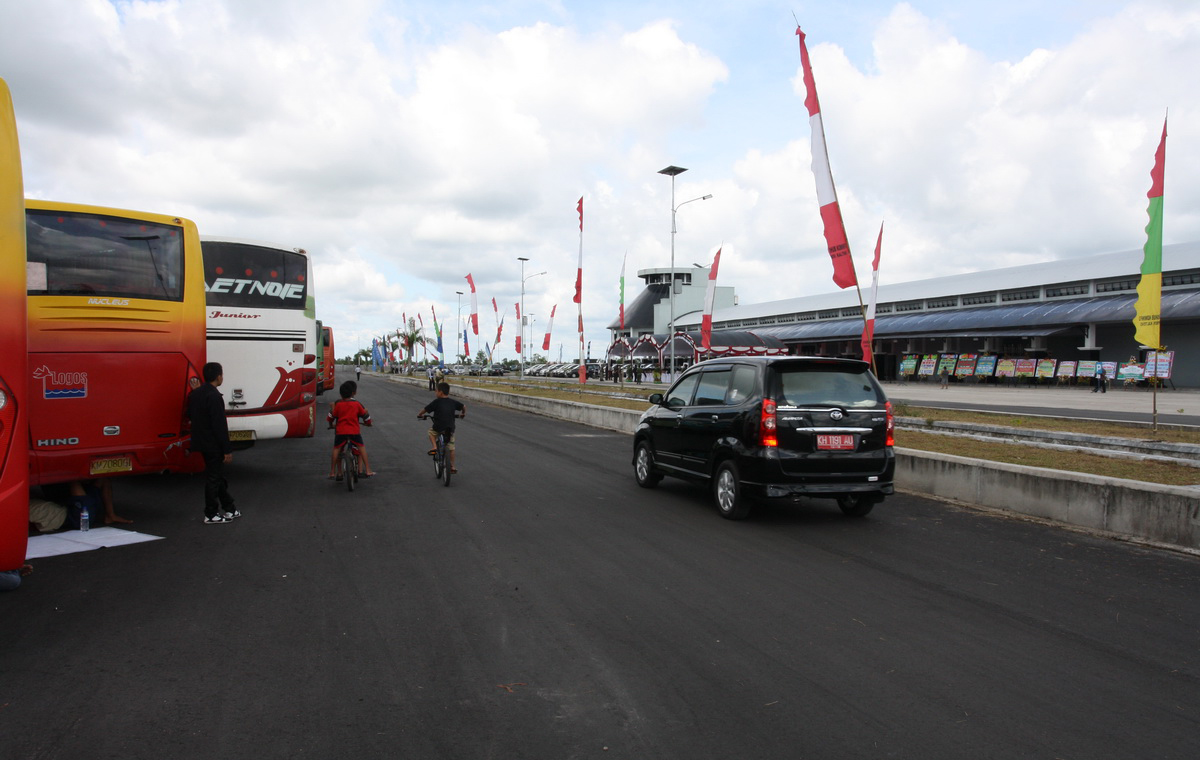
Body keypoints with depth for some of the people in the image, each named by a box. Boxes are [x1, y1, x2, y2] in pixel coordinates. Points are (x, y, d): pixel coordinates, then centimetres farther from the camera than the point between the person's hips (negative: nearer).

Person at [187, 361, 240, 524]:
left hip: (202, 442, 9)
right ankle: (211, 515, 10)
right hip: (213, 445, -9)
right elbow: (220, 426, -22)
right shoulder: (215, 397, -21)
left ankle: (229, 509, 27)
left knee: (217, 475, 17)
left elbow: (190, 416, 17)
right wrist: (227, 450, -19)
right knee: (214, 477, 2)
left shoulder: (194, 394, 7)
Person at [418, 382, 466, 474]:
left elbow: (425, 409, -2)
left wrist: (419, 414, 19)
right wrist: (463, 414, 33)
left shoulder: (436, 402, -5)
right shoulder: (453, 402, 6)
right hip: (450, 429, 4)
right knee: (451, 447, 17)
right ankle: (453, 466, 20)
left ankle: (434, 447, 11)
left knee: (431, 432, 30)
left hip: (439, 428, -3)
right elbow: (464, 406, 13)